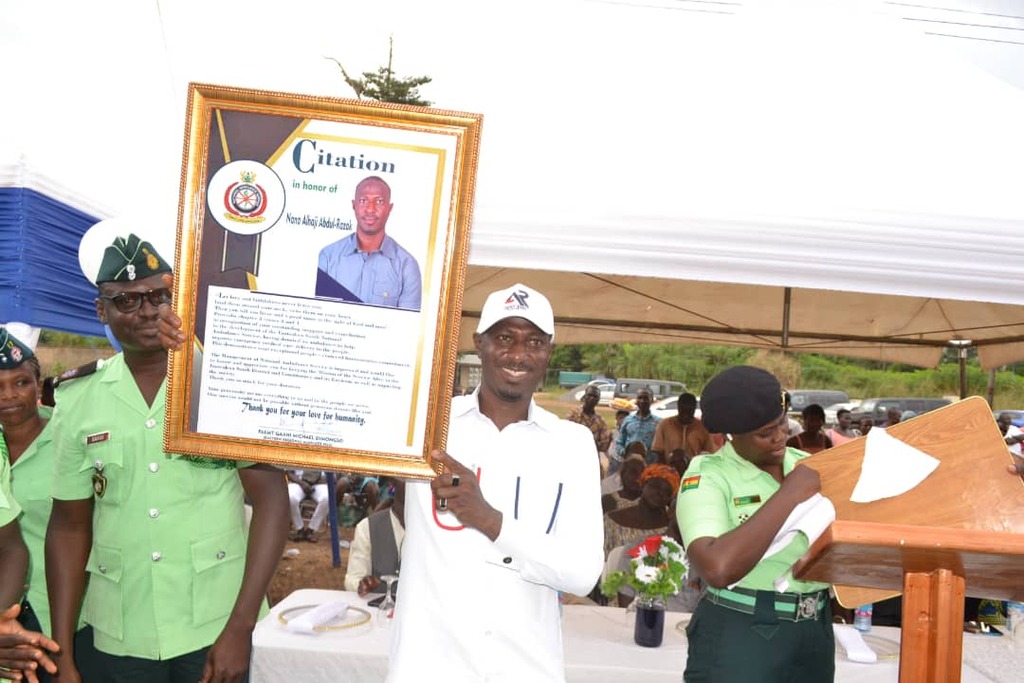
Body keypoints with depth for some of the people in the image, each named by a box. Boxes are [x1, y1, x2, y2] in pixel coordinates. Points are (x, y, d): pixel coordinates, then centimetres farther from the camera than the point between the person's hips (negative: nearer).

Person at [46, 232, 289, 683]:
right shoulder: (78, 403, 1)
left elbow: (271, 500, -9)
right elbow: (70, 526, 6)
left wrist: (240, 626, -14)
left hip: (214, 625, -3)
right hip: (119, 634, 3)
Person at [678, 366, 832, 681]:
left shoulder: (807, 465, 5)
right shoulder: (708, 476, -13)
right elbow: (717, 568, -29)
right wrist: (788, 495, -22)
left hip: (815, 630, 5)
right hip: (738, 634, -5)